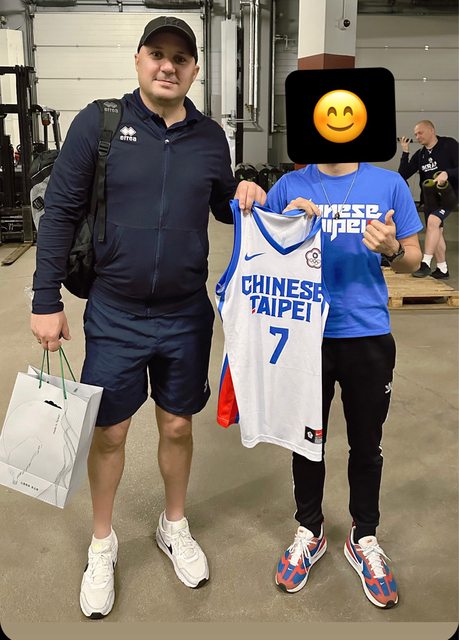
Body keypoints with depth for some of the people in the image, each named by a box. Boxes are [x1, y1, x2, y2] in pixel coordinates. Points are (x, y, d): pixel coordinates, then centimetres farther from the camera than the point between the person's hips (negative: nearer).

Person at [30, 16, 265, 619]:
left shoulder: (210, 136, 2)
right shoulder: (99, 122, -7)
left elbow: (224, 208, 16)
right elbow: (60, 213, -5)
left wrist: (248, 197, -8)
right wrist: (46, 301, -7)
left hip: (187, 316, 2)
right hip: (115, 316, -2)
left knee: (177, 427, 16)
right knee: (110, 433, 10)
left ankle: (175, 526, 42)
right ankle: (102, 545, 35)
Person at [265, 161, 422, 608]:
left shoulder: (389, 185, -1)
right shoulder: (290, 187, 0)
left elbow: (412, 258, 4)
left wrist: (391, 250, -18)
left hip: (369, 336, 0)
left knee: (366, 445, 13)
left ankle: (364, 538, 34)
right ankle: (309, 531, 36)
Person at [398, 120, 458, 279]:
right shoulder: (419, 155, 7)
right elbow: (403, 175, 2)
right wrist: (405, 152, -5)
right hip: (429, 195, 6)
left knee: (433, 221, -27)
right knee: (436, 230, 8)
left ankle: (425, 264, -27)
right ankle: (442, 269, 17)